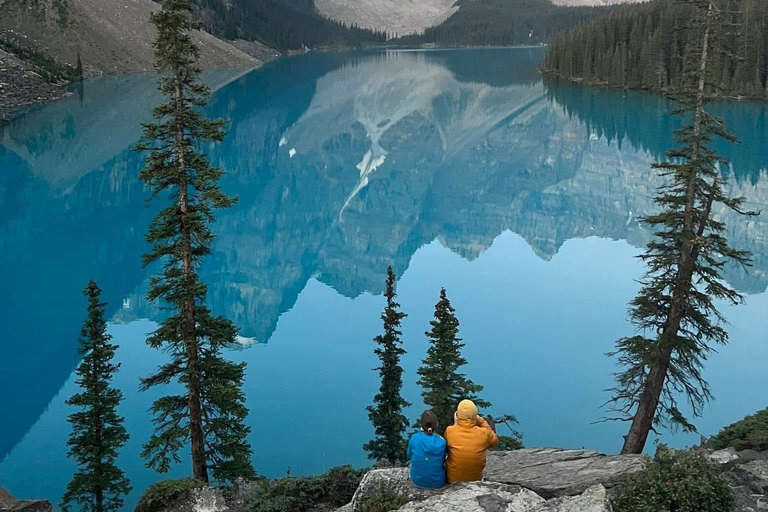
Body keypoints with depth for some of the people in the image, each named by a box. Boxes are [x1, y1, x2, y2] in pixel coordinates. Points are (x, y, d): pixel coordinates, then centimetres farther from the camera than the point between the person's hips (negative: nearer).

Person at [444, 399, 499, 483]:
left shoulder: (449, 431, -20)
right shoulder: (484, 433, -19)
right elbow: (495, 441, 5)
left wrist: (455, 423, 3)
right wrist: (481, 421, 2)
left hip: (453, 480, -1)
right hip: (476, 480, 1)